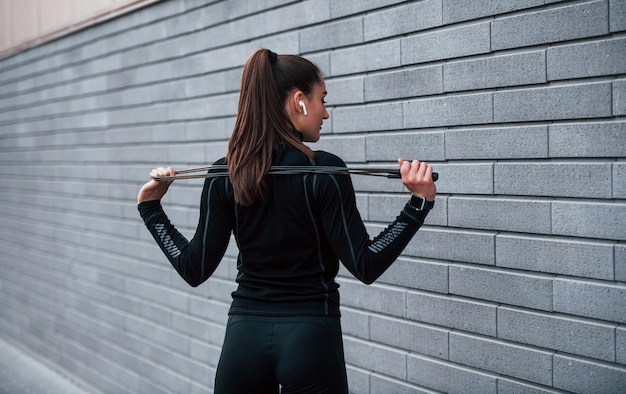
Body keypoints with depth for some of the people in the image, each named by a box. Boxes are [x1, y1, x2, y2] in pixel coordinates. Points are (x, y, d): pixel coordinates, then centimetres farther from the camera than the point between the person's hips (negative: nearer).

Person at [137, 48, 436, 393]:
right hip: (311, 338, -3)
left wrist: (150, 207, 11)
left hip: (244, 335, 4)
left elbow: (195, 269, 0)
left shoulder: (224, 175, -1)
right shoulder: (324, 172, -11)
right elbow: (365, 266, -11)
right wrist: (420, 202, -11)